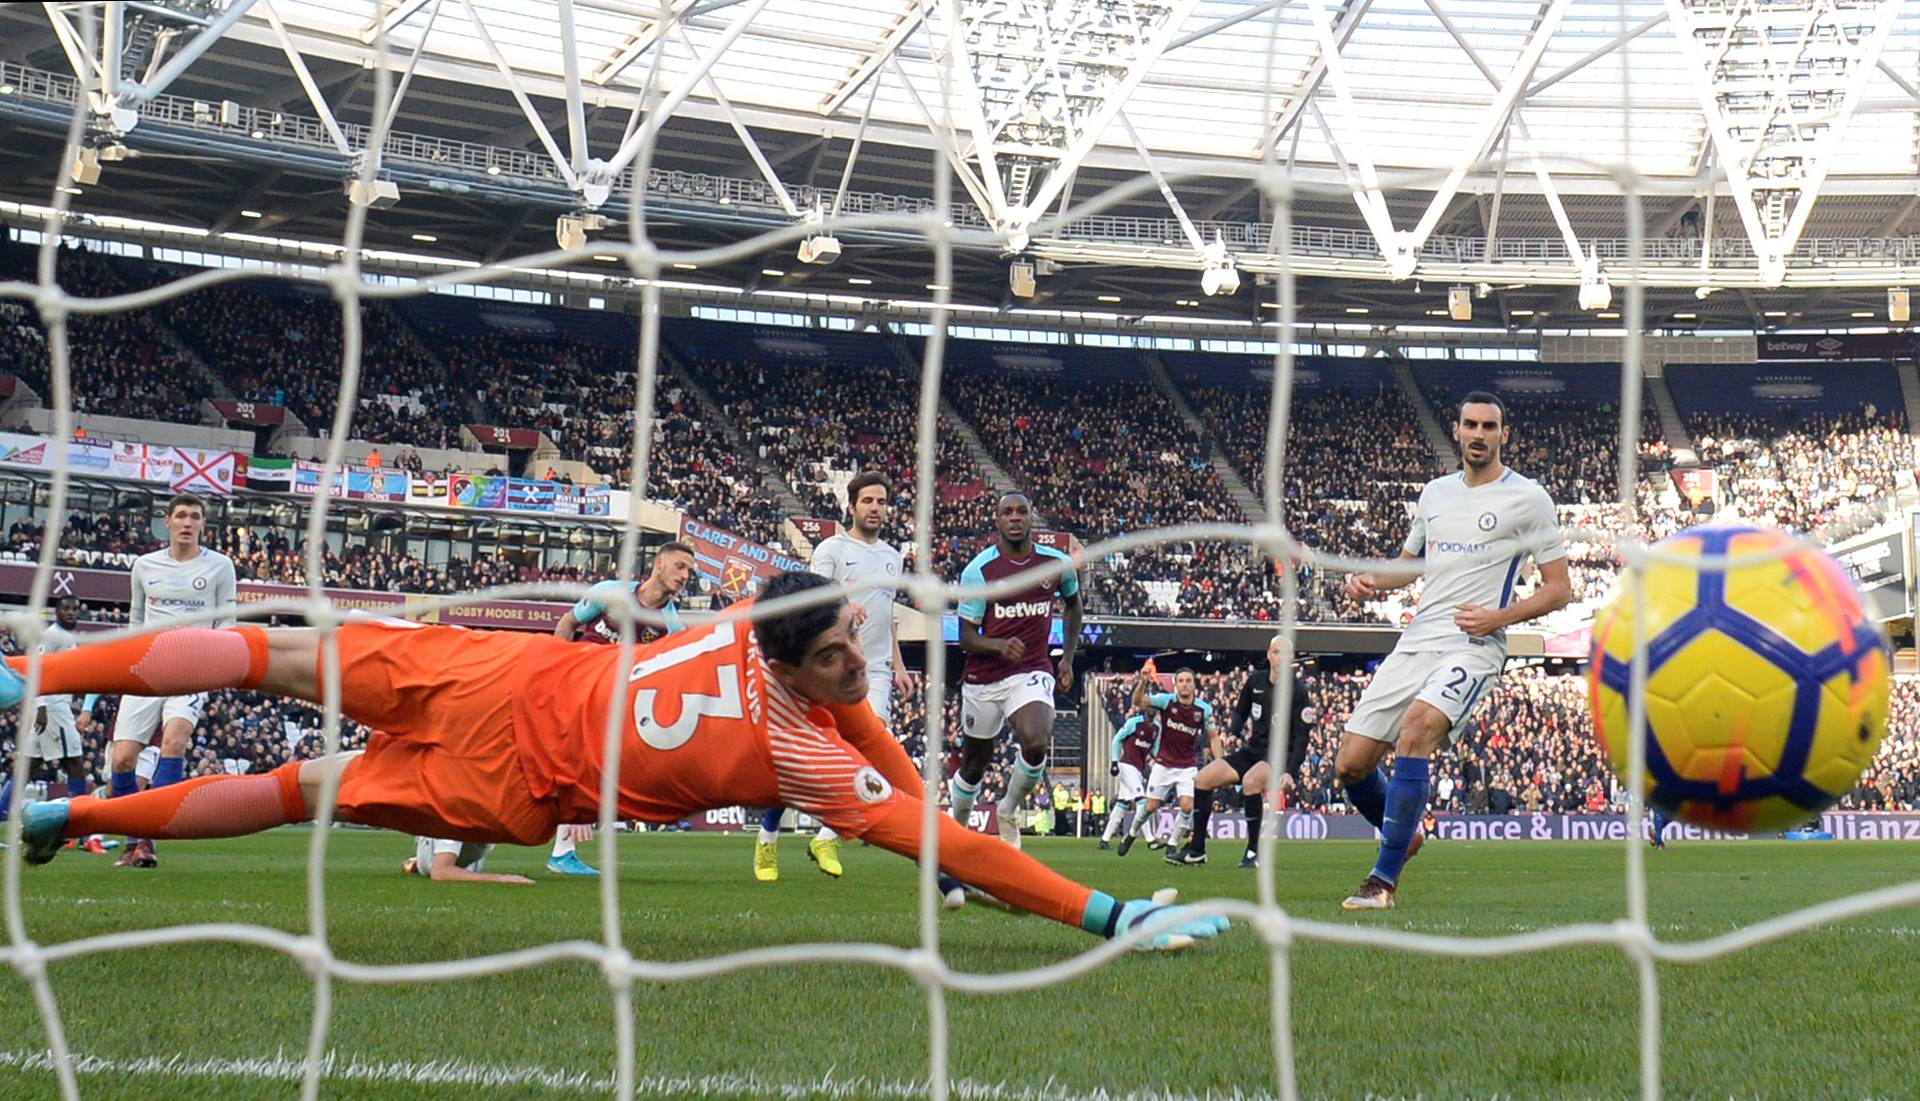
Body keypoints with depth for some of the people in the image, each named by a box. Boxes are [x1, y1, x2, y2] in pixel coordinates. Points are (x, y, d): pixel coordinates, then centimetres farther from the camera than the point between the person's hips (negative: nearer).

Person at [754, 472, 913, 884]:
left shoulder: (893, 557, 18)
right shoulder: (832, 548, -1)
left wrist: (898, 665, 22)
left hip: (875, 672, 5)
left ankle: (827, 838, -6)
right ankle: (768, 836, 15)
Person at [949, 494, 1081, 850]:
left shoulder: (1057, 564, -1)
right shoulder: (979, 570, -9)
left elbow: (1073, 604, 22)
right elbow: (966, 638, -8)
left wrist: (1067, 658, 15)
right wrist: (999, 646, -29)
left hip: (1033, 673, 0)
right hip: (984, 677, 0)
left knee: (1036, 743, -27)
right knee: (974, 765, 11)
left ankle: (1009, 811, 1)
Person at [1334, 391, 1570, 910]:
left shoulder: (1527, 498, 1)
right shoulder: (1436, 492, 17)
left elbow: (1559, 589, 0)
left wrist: (1500, 616, -15)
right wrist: (1370, 581, 9)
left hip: (1474, 647, -6)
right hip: (1415, 642, 6)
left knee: (1415, 730, -32)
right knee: (1350, 765, -1)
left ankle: (1384, 880, -27)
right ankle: (1403, 836, 31)